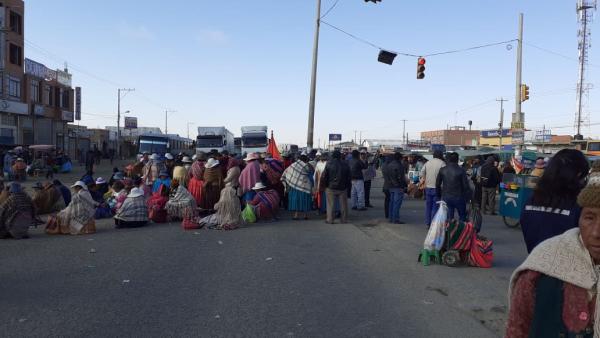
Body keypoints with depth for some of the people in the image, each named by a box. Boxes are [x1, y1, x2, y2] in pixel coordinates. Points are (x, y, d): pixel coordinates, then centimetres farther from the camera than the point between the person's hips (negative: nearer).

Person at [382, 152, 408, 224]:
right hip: (398, 187, -9)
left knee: (392, 202, 14)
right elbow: (401, 178, -17)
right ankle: (396, 219, -6)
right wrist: (404, 186, -12)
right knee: (397, 203, -6)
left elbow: (385, 176, 18)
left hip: (390, 187, 9)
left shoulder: (388, 165, 13)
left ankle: (391, 218, 19)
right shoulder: (399, 166, -15)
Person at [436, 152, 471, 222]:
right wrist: (468, 196, 2)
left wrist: (438, 196, 15)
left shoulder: (442, 170, 0)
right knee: (462, 217, 14)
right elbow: (466, 185, -10)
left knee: (448, 218, 7)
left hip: (446, 197, 3)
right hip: (458, 197, -3)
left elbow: (437, 184, 5)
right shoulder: (461, 171, -10)